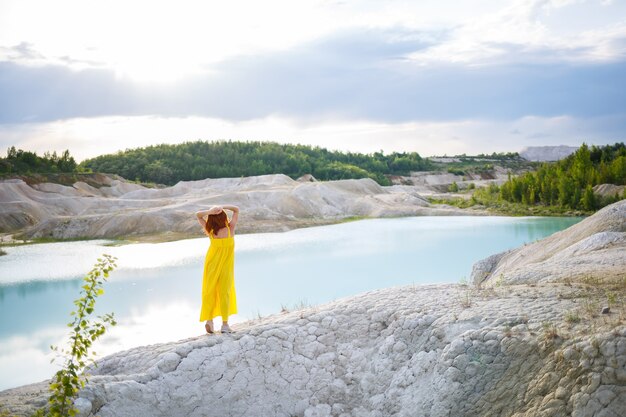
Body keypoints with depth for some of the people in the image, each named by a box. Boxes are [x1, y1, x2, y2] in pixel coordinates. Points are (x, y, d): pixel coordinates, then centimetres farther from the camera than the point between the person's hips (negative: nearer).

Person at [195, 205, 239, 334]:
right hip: (226, 265, -1)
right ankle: (225, 323, 7)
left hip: (212, 263, 1)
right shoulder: (230, 228, -16)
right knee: (225, 292, 8)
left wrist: (209, 211, -20)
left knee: (210, 292, 12)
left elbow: (198, 215, -3)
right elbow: (236, 209, -4)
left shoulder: (210, 231, -14)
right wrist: (222, 207, -16)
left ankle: (209, 320, 1)